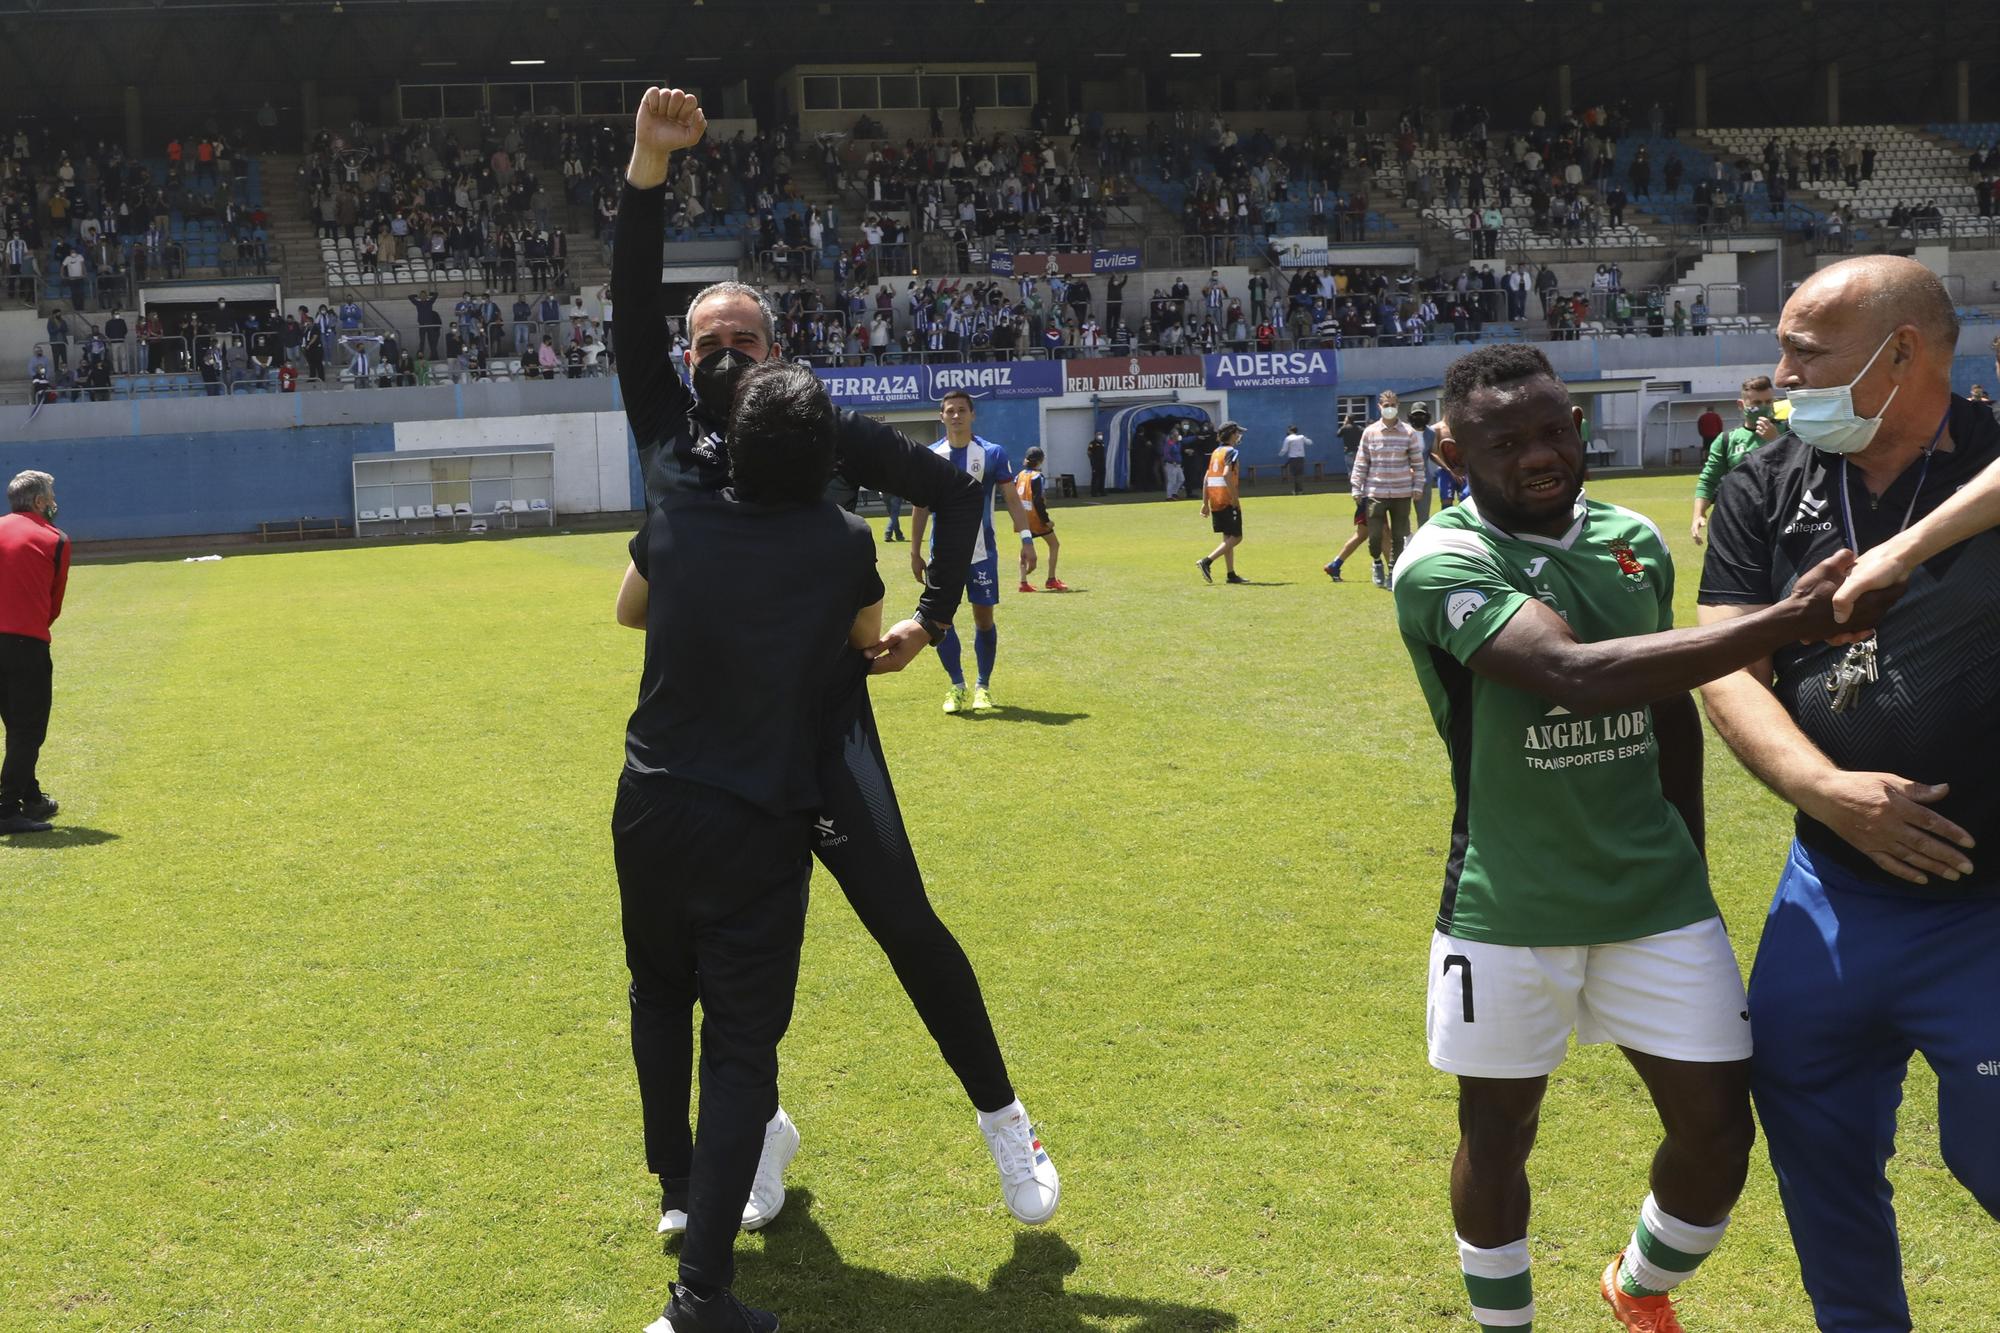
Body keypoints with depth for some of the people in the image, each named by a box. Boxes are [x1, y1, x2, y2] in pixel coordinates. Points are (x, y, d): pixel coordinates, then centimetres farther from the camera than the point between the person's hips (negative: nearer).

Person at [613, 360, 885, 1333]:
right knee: (742, 1047, 2)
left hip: (651, 806, 3)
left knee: (660, 999, 25)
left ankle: (679, 1196, 43)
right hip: (760, 826, -3)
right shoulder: (845, 546, -8)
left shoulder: (675, 523, -3)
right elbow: (869, 644, 13)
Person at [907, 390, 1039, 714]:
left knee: (983, 617, 3)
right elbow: (920, 506, 8)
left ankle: (983, 686, 18)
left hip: (982, 552, -1)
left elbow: (1012, 498, -2)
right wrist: (915, 552, 6)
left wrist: (1026, 540, -12)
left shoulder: (993, 454, -3)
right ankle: (957, 686, 9)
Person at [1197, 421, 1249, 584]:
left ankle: (1231, 575, 12)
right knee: (1236, 537, -4)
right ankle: (1207, 561, -17)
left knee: (1228, 538, 13)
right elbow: (1227, 474, -23)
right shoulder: (1231, 451, -9)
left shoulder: (1215, 452, 16)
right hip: (1228, 502, -9)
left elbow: (1206, 479, 13)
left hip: (1215, 502, 9)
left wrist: (1205, 503, 14)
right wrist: (1235, 498, -20)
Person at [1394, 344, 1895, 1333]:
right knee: (1497, 1137, 10)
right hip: (1509, 908, -4)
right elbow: (1576, 676, -33)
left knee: (1718, 1132, 6)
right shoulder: (1442, 564, -16)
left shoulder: (1635, 541, 4)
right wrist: (1787, 619, -35)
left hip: (1655, 896, 5)